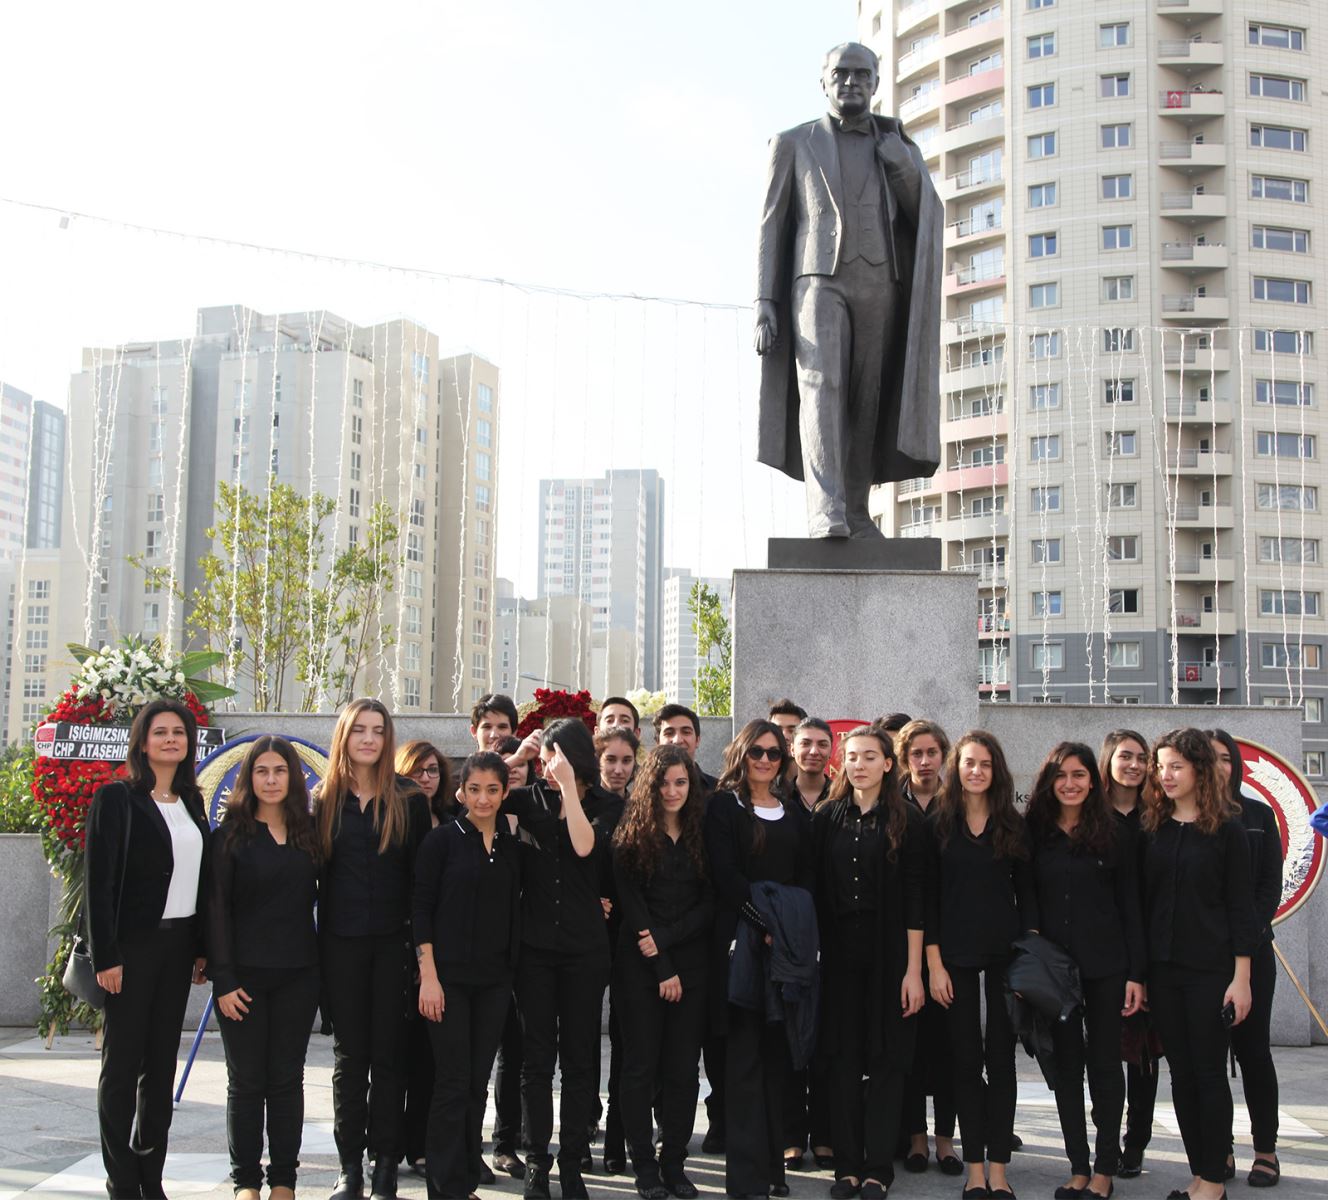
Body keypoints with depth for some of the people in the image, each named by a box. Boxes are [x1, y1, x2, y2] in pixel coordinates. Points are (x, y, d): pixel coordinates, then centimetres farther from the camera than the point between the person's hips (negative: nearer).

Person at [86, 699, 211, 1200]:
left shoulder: (191, 802, 12)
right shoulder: (117, 798, -5)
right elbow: (100, 881, -10)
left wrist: (202, 947, 9)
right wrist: (105, 955, -15)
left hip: (179, 944, 6)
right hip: (133, 944, -6)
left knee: (162, 1063, 9)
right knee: (122, 1061, 1)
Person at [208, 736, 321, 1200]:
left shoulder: (309, 833, 7)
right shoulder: (230, 835, -2)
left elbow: (314, 897, 11)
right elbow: (216, 910, -5)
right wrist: (223, 980, -11)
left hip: (298, 974, 2)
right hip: (245, 973, -2)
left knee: (287, 1078, 7)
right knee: (246, 1080, 4)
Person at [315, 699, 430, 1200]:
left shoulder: (409, 802, 2)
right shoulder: (323, 801, 6)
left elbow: (422, 876, 0)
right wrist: (311, 945, 0)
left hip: (394, 941, -1)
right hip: (341, 943, 1)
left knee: (388, 1054, 3)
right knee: (349, 1055, 7)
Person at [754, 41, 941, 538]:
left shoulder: (898, 147, 17)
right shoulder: (793, 143, 11)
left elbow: (927, 215, 3)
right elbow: (771, 229, 7)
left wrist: (891, 145, -3)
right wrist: (764, 304, -4)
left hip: (880, 288, 3)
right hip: (819, 283, -3)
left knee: (865, 405, 1)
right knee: (822, 388, -22)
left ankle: (854, 513, 10)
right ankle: (825, 513, -32)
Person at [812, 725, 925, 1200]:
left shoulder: (906, 821, -2)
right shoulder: (826, 818, 6)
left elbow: (914, 899, -5)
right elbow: (817, 890, 5)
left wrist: (913, 969, -10)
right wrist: (812, 955, -1)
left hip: (889, 954, -2)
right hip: (838, 954, 2)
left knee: (886, 1058, 2)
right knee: (843, 1058, 5)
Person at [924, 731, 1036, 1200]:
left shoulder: (1014, 825, 6)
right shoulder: (937, 824, 2)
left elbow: (1026, 893, 6)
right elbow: (928, 897, 0)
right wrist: (933, 963, -5)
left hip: (1005, 955, 1)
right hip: (955, 957, -1)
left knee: (1001, 1058, 3)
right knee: (965, 1060, 4)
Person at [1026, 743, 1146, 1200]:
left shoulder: (1115, 835, 0)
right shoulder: (1034, 834, 4)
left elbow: (1130, 906, 0)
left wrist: (1136, 973, -5)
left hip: (1105, 964, -2)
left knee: (1104, 1062, 5)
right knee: (1065, 1063, 6)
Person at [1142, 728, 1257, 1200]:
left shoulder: (1226, 828, -4)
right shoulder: (1153, 828, 6)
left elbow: (1240, 905, -5)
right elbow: (1143, 899, 8)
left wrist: (1241, 978, -9)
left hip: (1210, 967, -4)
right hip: (1162, 967, 4)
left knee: (1209, 1072, 1)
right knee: (1180, 1072, 8)